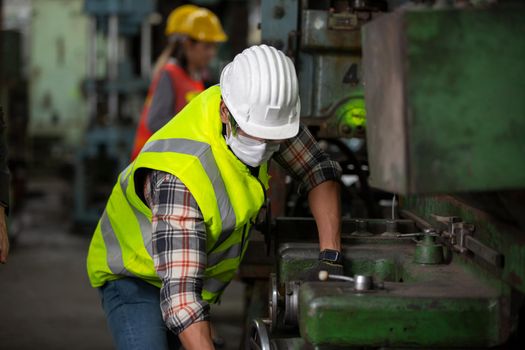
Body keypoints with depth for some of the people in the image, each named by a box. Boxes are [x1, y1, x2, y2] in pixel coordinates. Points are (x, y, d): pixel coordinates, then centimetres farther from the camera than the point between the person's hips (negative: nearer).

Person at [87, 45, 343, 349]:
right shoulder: (180, 177, -41)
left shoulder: (260, 111, -22)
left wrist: (330, 257, -22)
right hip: (135, 275, -7)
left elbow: (320, 171, -10)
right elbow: (179, 293, -45)